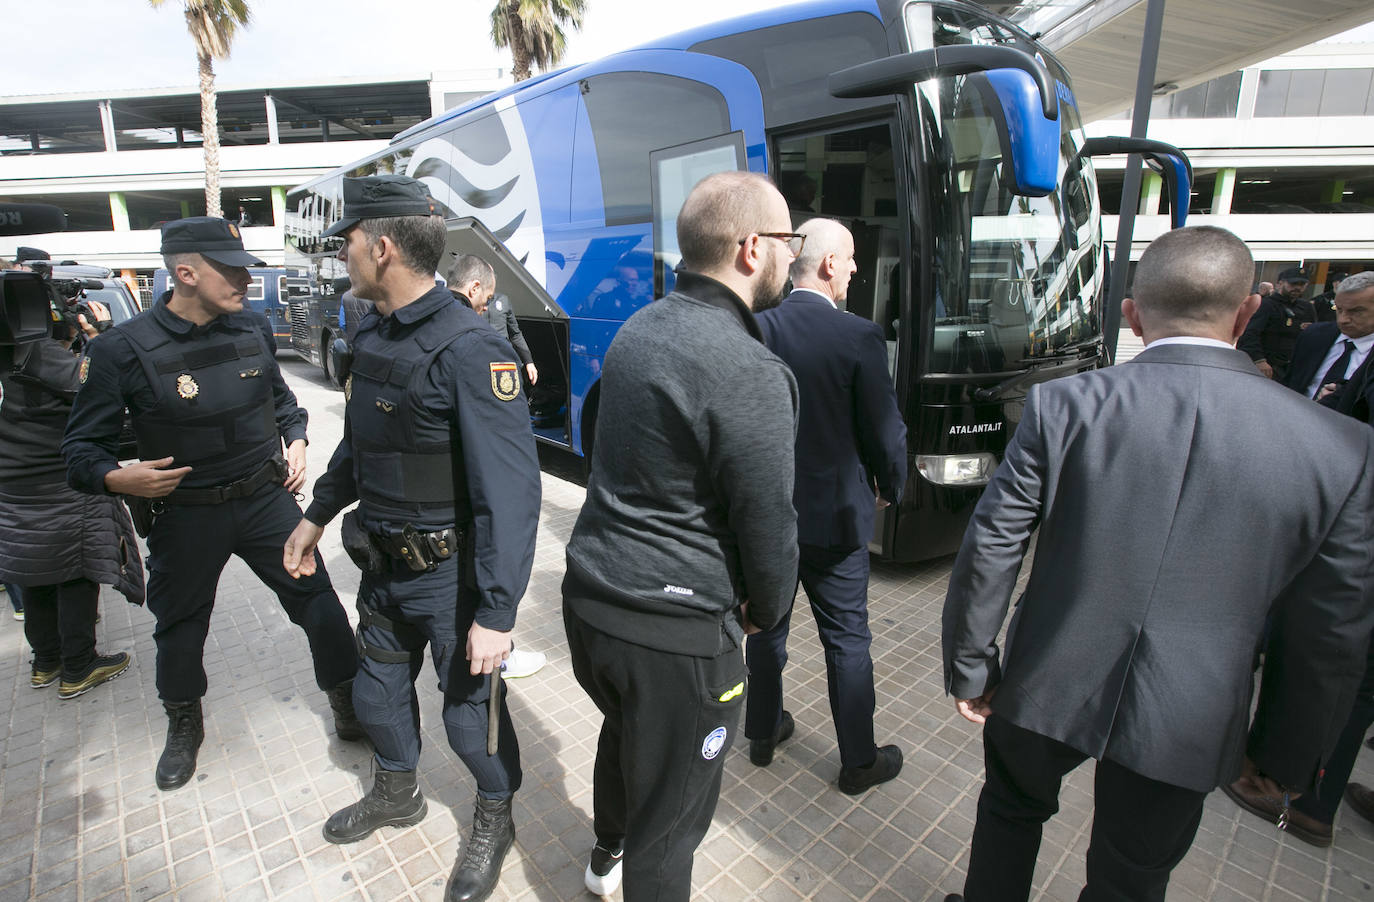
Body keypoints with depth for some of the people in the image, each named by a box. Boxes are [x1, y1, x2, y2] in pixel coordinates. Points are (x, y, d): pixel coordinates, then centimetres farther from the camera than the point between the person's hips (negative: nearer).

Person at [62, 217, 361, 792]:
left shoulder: (251, 330, -2)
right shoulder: (124, 349, -14)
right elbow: (82, 444, -6)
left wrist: (296, 440, 4)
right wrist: (117, 478, -25)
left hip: (266, 497, 2)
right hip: (183, 514, -2)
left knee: (319, 602, 2)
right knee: (180, 626, 18)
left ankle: (348, 705, 23)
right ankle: (184, 727, 45)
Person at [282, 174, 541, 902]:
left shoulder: (468, 349, -25)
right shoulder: (371, 333, 4)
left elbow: (510, 489, -28)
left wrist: (496, 611, -27)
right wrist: (317, 514, 23)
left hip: (449, 572, -8)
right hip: (383, 563, 8)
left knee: (469, 709, 11)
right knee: (377, 693, 25)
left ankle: (494, 820, 40)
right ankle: (396, 795, 54)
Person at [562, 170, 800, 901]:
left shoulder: (636, 330, 3)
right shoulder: (749, 374, -22)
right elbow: (768, 523, -16)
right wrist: (765, 610, 5)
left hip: (588, 594, 9)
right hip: (673, 629, -9)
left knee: (624, 731, 34)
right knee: (671, 815, 14)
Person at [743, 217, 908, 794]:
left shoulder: (755, 328, -7)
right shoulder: (860, 337, -17)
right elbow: (885, 431, -11)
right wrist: (890, 487, 9)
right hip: (834, 513, -3)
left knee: (766, 625, 20)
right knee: (848, 639, 13)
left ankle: (763, 732, 39)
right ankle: (859, 762, 29)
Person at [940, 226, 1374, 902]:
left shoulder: (1062, 406, -15)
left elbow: (989, 552, -14)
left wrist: (969, 670, 0)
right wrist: (1287, 756, 14)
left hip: (1045, 688, -1)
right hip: (1187, 725, 2)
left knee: (1011, 810, 28)